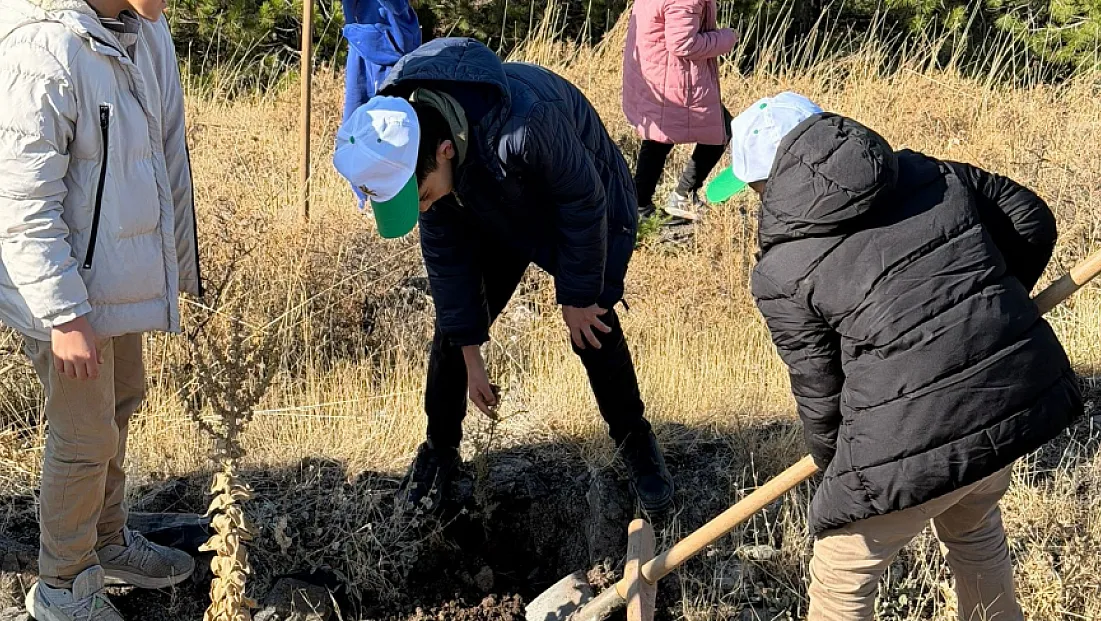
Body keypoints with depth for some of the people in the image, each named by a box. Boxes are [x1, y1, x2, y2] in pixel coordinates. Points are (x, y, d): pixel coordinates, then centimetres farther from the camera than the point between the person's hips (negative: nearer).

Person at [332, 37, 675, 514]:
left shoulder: (526, 124, -48)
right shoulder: (403, 146, -27)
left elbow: (584, 202, -28)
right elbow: (444, 250, -13)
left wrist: (577, 296, -16)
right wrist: (470, 355, -7)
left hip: (585, 203, -4)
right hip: (496, 217, 4)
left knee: (595, 332, -4)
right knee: (452, 329, -1)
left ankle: (636, 443, 21)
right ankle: (440, 448, 19)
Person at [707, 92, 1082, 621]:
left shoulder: (782, 274, -6)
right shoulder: (926, 174, 8)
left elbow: (819, 392, 1)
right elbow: (1031, 221, 15)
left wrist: (833, 463, 21)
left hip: (916, 439, -6)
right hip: (1025, 393, 6)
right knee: (973, 527, 36)